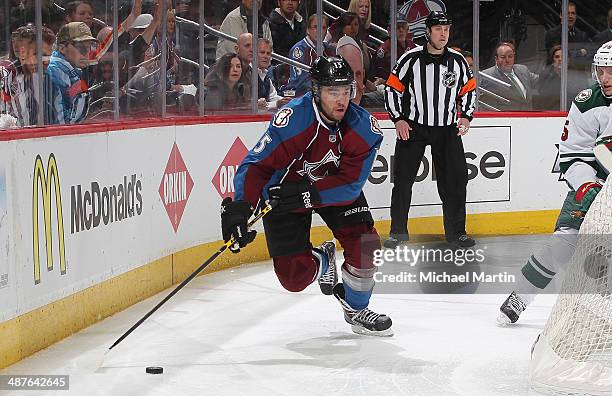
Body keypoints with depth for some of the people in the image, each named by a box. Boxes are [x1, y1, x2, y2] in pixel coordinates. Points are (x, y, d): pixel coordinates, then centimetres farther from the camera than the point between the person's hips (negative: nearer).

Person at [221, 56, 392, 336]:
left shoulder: (364, 127, -22)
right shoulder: (292, 119, -32)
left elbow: (351, 184, -24)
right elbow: (256, 166, -31)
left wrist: (308, 194, -38)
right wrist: (240, 209, -44)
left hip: (336, 190, 2)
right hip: (284, 192, -2)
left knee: (365, 244, -16)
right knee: (294, 277, -7)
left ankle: (356, 309, 13)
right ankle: (323, 261, 32)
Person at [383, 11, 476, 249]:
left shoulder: (458, 61, 2)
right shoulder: (411, 59, -7)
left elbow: (469, 90, 14)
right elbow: (392, 88, -1)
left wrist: (466, 116, 1)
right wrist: (398, 119, -8)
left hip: (447, 129, 2)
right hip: (412, 127, -2)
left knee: (455, 180, -2)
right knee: (403, 179, -1)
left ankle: (455, 231, 9)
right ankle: (398, 231, 11)